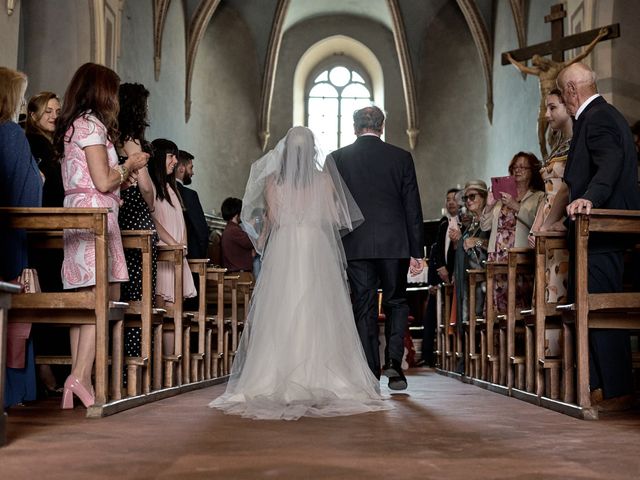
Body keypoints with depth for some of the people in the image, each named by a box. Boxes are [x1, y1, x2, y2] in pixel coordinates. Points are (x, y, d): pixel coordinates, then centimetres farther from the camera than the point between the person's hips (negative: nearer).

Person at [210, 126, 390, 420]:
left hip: (282, 250, 0)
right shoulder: (324, 179, 0)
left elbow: (270, 219, -2)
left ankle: (278, 380, 2)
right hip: (316, 251, 0)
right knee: (317, 315, 3)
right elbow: (332, 217, 0)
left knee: (280, 315, 3)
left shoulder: (273, 179, 0)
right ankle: (320, 378, 2)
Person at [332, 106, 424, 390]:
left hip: (355, 246, 0)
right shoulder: (401, 157, 2)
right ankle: (393, 361, -2)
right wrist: (416, 251, 5)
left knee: (364, 308, 5)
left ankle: (370, 377, 6)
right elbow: (413, 208, 1)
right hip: (394, 244, 0)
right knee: (396, 302, 14)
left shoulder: (337, 159, 3)